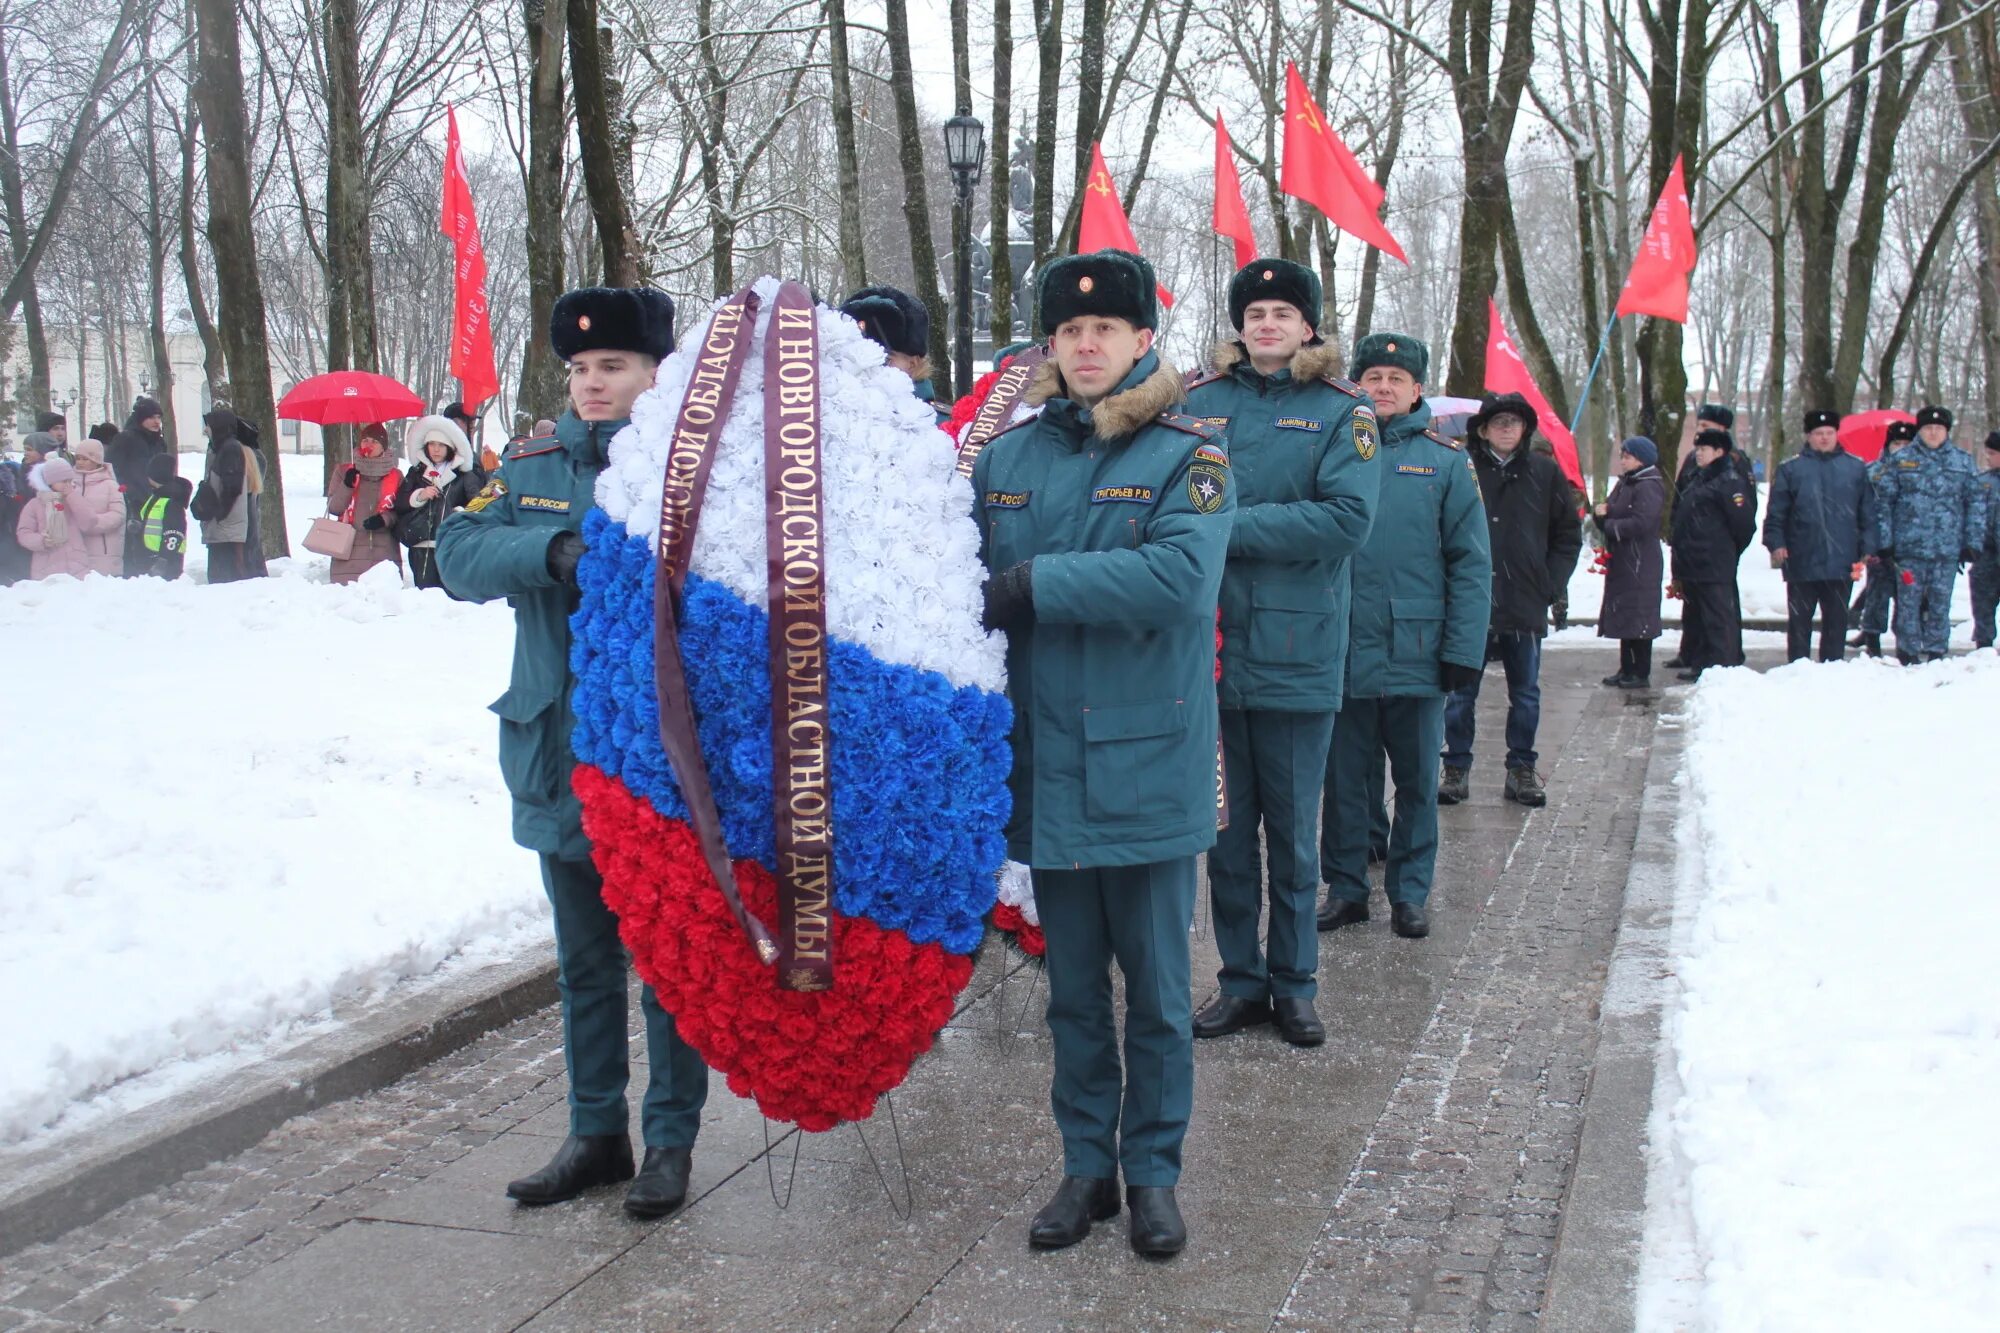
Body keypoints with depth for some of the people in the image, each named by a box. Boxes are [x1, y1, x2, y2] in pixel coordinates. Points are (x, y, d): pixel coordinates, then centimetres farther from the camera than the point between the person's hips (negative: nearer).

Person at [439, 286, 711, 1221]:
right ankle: (595, 1134, 31)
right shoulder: (534, 468, 9)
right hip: (561, 756, 5)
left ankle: (670, 1140, 21)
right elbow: (459, 553, -4)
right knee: (584, 960, 17)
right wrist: (552, 550, -20)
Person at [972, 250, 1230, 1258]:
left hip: (1147, 762, -3)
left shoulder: (1188, 455, -5)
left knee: (1155, 985, 8)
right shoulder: (1006, 458, 7)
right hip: (1045, 765, 3)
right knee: (1072, 986, 14)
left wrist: (1035, 584, -20)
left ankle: (1153, 1171, 24)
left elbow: (1180, 576, -21)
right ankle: (1086, 1165, 29)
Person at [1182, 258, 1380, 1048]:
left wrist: (1232, 525, -16)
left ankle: (1294, 984, 23)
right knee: (1226, 828, 10)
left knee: (1292, 831, 9)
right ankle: (1240, 979, 23)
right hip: (1209, 648, 2)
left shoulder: (1343, 412, 0)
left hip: (1297, 653, -2)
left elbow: (1348, 520, -13)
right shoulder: (1200, 404, 7)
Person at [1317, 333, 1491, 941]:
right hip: (1344, 655, 1)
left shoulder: (1445, 461, 2)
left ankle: (1410, 891, 22)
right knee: (1343, 778, 9)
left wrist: (1463, 651, -7)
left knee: (1417, 781, 9)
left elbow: (1471, 564, 0)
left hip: (1417, 656, -1)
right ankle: (1345, 887, 22)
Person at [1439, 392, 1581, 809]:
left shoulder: (1545, 473, 6)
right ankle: (1456, 769, 14)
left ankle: (1522, 770, 20)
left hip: (1526, 606, 2)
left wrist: (1552, 584, 2)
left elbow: (1568, 535, 12)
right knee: (1461, 694, 4)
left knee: (1526, 695, 10)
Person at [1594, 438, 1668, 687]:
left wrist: (1608, 523, -10)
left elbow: (1640, 523, -23)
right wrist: (1600, 512, -7)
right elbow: (1604, 517, 16)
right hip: (1620, 562, 9)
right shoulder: (1623, 484, 16)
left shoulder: (1649, 487, -12)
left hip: (1641, 565, -9)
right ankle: (1627, 669, 21)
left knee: (1639, 618, -5)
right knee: (1622, 617, 13)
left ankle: (1641, 673, 1)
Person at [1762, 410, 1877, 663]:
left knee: (1836, 621, 8)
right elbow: (1775, 513, 1)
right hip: (1801, 563, -1)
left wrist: (1868, 549, 1)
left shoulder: (1856, 468, 8)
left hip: (1841, 563, 1)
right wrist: (1775, 543, -10)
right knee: (1799, 621, 5)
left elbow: (1868, 513, 8)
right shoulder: (1790, 469, 3)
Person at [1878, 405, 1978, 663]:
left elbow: (1973, 503, 8)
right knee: (1908, 601, 1)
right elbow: (1885, 502, 3)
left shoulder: (1963, 461, 8)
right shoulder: (1901, 461, 4)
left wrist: (1972, 543, 2)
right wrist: (1885, 542, -3)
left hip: (1948, 548, 1)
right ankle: (1907, 655, 11)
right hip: (1909, 545, -1)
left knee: (1940, 603, 5)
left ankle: (1936, 652, 14)